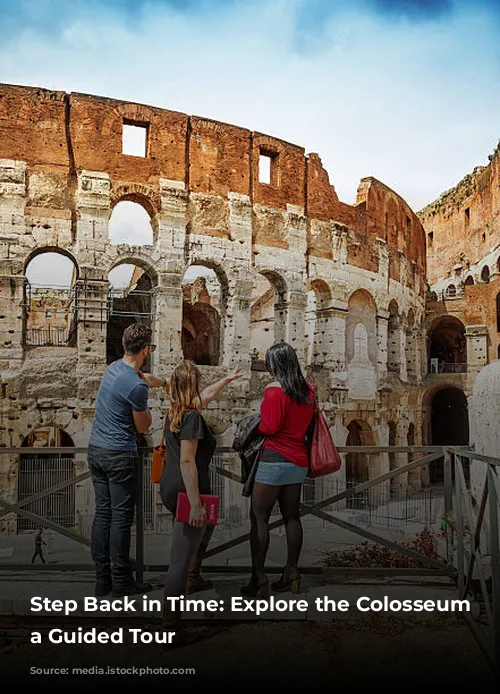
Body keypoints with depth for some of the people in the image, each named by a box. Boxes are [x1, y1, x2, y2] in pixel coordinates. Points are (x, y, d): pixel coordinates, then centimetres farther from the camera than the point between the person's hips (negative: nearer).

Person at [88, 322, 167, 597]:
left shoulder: (114, 367, 6)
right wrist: (144, 405, 11)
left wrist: (167, 383, 40)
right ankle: (121, 582, 9)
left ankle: (102, 579, 20)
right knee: (121, 518, 0)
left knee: (103, 513, 12)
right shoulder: (137, 387, -20)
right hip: (120, 456, -9)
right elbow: (143, 427, -7)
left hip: (95, 450, 9)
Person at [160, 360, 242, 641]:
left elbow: (207, 395, 28)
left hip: (170, 489, 10)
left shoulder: (176, 412, 8)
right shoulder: (192, 417, -19)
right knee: (180, 560, -5)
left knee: (207, 525, 34)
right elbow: (187, 461, -25)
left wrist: (228, 379, 42)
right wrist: (196, 504, -24)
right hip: (187, 492, -10)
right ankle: (171, 624, 0)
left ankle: (193, 576, 47)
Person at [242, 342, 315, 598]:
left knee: (259, 517, -1)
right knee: (291, 516, 14)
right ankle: (291, 571, 18)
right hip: (299, 460, 8)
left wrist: (253, 428, 2)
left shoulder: (275, 390, -13)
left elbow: (270, 427, -16)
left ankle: (258, 577, -1)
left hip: (275, 459, -7)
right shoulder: (308, 389, 7)